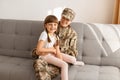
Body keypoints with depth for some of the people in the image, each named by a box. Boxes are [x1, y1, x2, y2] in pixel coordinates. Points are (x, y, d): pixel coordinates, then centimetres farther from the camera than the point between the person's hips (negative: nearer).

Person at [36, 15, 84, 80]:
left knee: (73, 59, 4)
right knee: (64, 65, -24)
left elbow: (57, 51, -3)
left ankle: (74, 62, 40)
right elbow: (38, 50, -29)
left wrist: (61, 60, -17)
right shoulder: (44, 34, -22)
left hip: (53, 53, 7)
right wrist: (52, 49, -18)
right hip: (45, 55, -7)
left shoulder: (55, 36, 0)